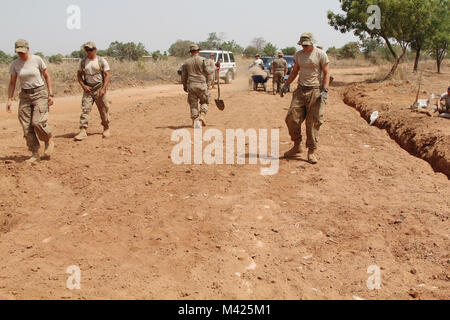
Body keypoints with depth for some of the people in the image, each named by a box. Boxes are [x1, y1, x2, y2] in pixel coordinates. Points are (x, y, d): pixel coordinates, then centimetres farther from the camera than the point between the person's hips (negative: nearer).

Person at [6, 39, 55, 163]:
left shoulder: (37, 60, -6)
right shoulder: (15, 64, 2)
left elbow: (47, 76, 1)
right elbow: (12, 83, 9)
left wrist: (50, 94, -4)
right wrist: (10, 99, 2)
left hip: (40, 93, -4)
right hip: (25, 95, 4)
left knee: (38, 122, -18)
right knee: (26, 126, -2)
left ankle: (49, 141, 12)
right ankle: (35, 154, 6)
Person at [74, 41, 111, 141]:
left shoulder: (102, 61, -1)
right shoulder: (83, 62, 8)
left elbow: (107, 75, -4)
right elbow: (79, 75, 12)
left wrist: (103, 89, -13)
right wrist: (83, 86, -5)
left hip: (99, 89, -2)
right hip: (88, 89, 2)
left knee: (104, 110, 5)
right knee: (85, 109, -8)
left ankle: (106, 128, 23)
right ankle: (83, 131, -9)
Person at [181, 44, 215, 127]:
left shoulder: (186, 62, 7)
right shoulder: (203, 60, -2)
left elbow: (183, 76, 12)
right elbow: (208, 71, -8)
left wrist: (184, 86, 24)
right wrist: (213, 68, 12)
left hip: (191, 85, 2)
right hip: (201, 84, -2)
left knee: (193, 104, 7)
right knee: (204, 102, 14)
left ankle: (194, 121, 4)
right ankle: (202, 115, -8)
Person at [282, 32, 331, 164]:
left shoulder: (321, 54, -5)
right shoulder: (298, 54, 11)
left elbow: (326, 73, -6)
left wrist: (324, 91, -17)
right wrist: (286, 85, 13)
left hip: (315, 91, -5)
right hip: (300, 90, 5)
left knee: (313, 123, -4)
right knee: (292, 119, -1)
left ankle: (312, 151, 4)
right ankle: (297, 146, 16)